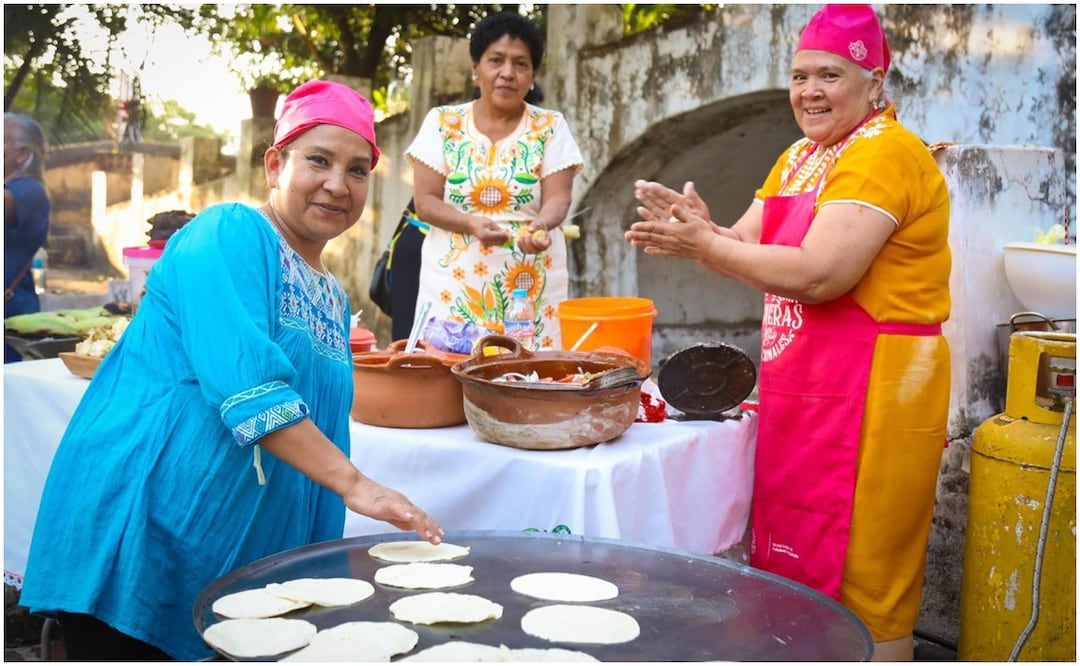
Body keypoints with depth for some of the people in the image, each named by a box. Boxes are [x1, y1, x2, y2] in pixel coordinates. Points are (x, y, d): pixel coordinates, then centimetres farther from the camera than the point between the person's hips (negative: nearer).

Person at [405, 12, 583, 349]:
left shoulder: (550, 127, 4)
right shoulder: (442, 122, 4)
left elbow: (558, 198, -4)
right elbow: (425, 201, -1)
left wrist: (541, 225, -27)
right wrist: (473, 225, -19)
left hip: (529, 287, 0)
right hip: (453, 284, 0)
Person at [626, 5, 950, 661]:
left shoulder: (885, 153, -14)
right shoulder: (800, 157, 16)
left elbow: (817, 274, -23)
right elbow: (749, 247, 10)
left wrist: (703, 244, -16)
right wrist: (700, 232, -11)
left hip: (870, 395, -9)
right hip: (804, 386, 9)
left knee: (861, 582, 1)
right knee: (797, 568, 15)